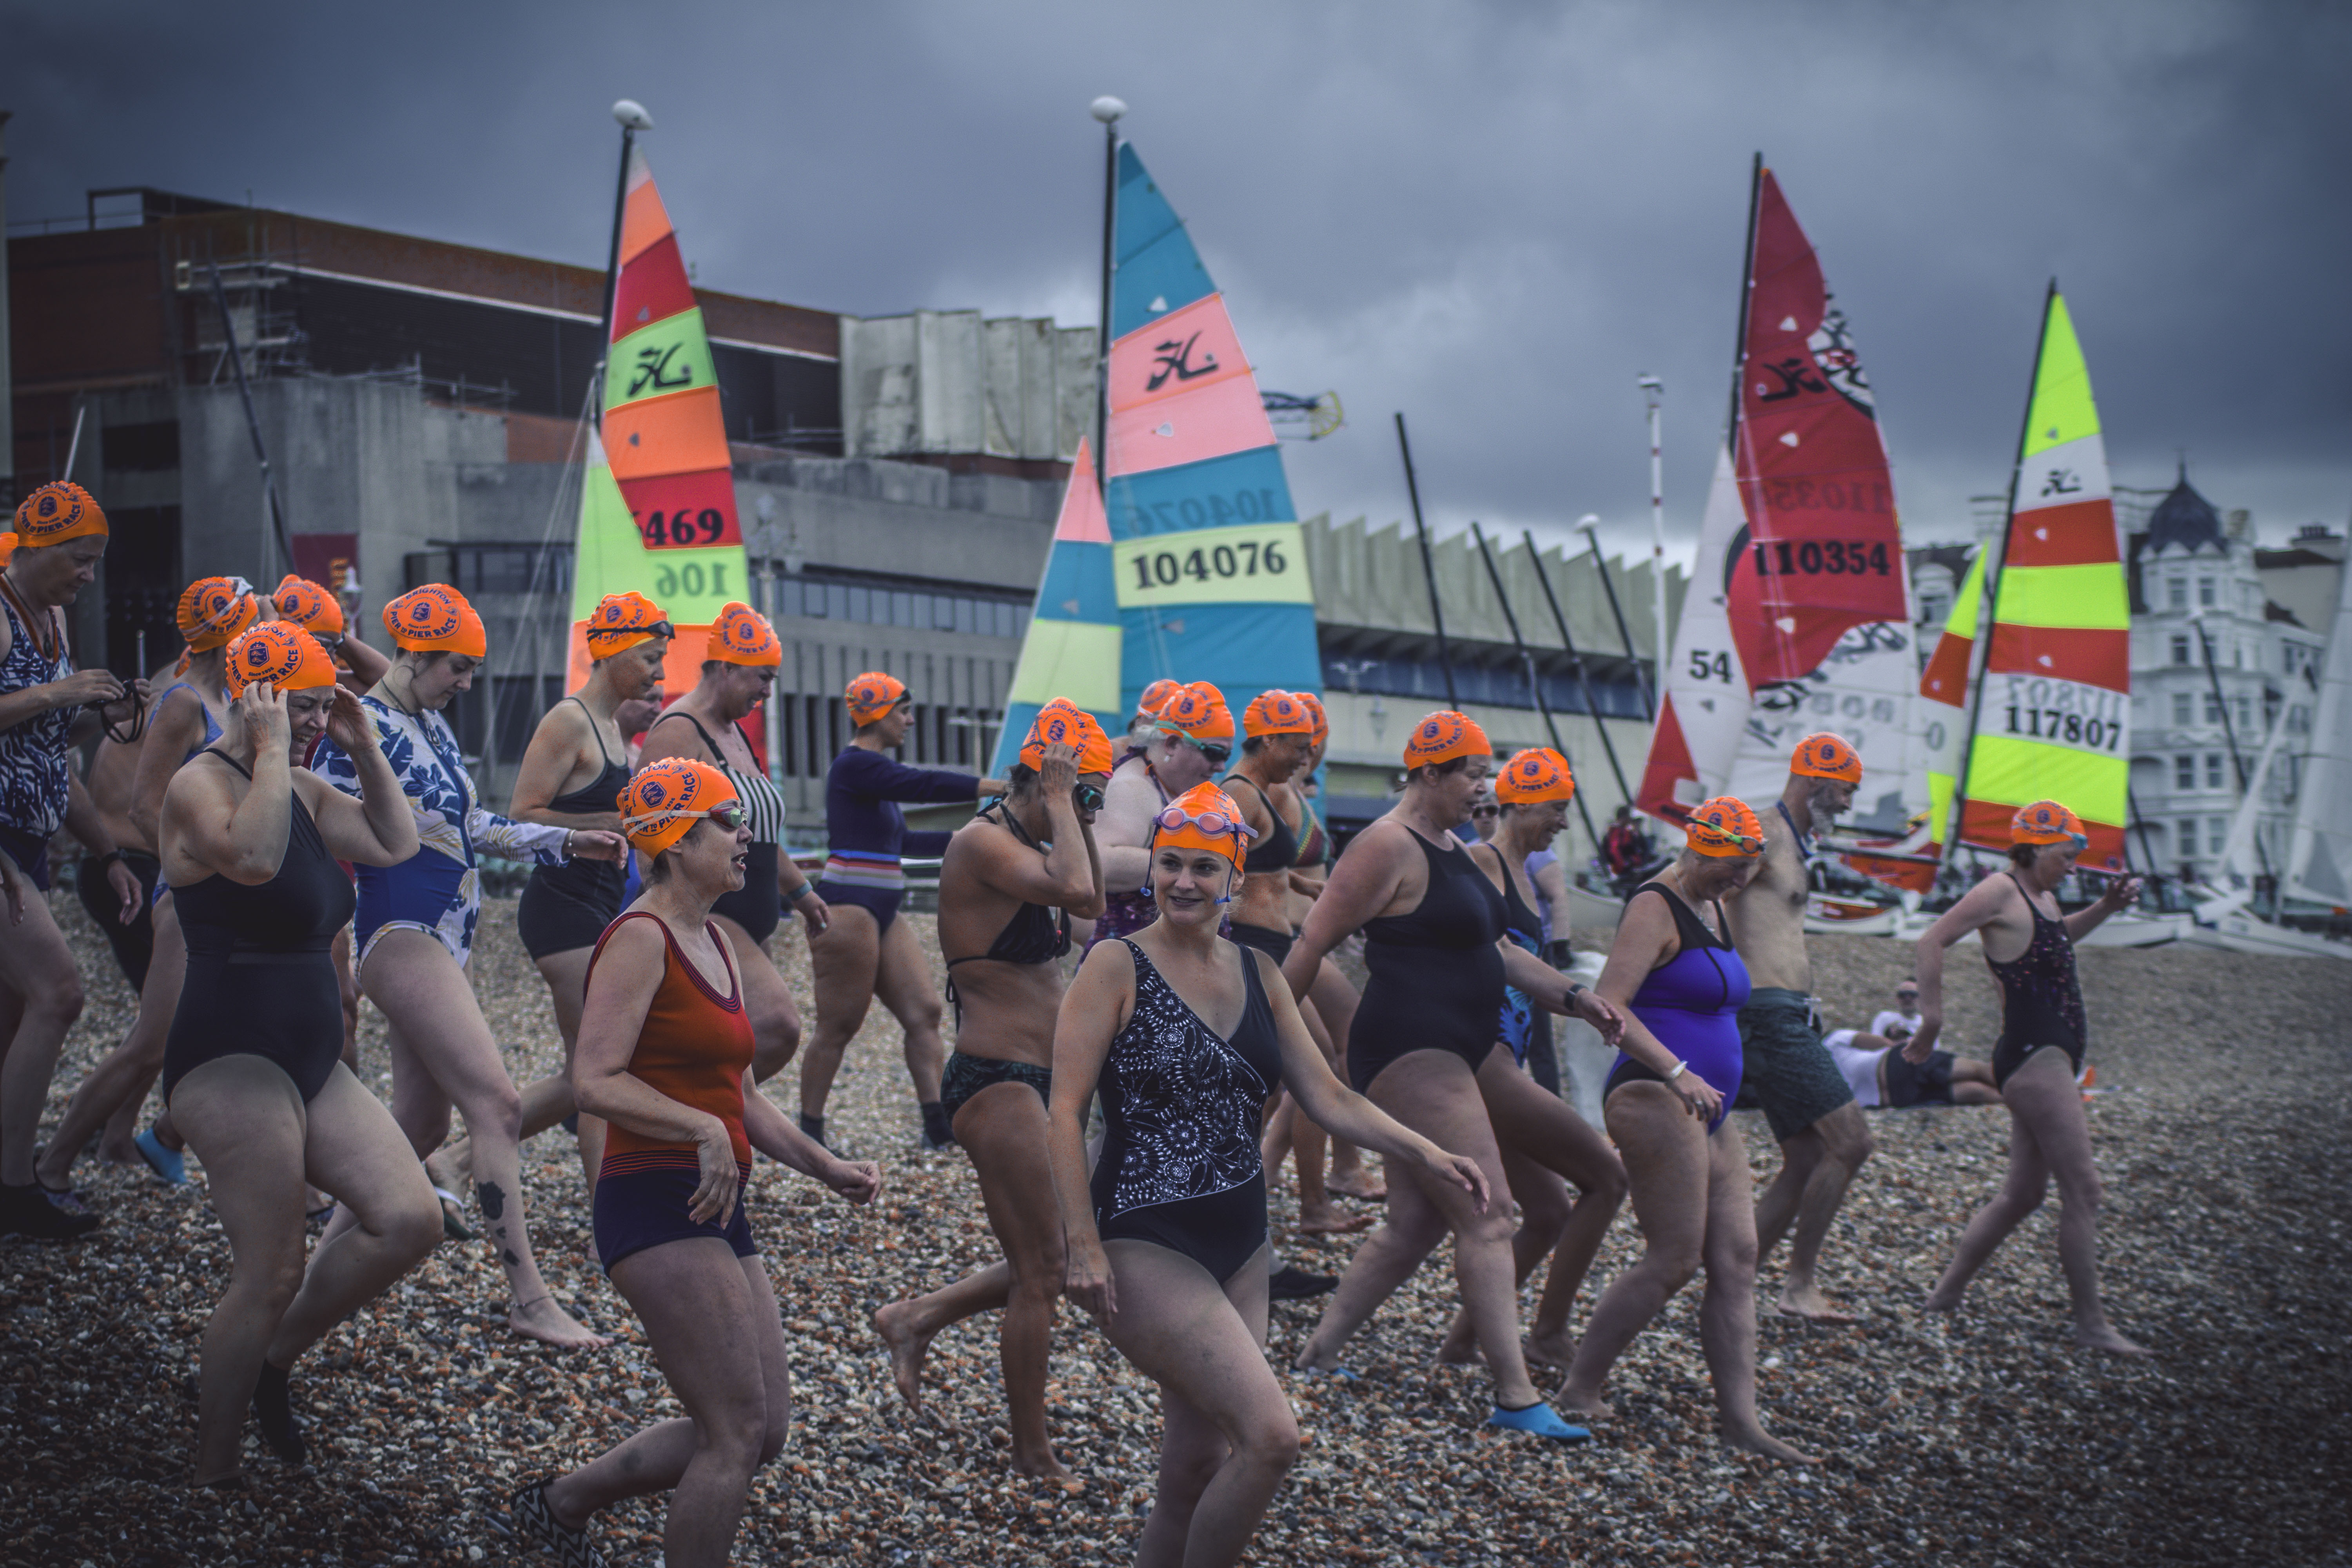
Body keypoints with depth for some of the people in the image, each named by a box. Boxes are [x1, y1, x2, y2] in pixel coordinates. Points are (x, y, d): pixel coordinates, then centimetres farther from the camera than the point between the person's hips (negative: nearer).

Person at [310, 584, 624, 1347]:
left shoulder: (432, 727, 16)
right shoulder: (363, 728, -11)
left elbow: (474, 825, 23)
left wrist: (569, 841, 18)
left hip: (443, 941, 10)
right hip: (401, 935, -10)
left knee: (421, 1121, 12)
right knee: (496, 1103, -14)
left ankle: (331, 1252, 23)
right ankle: (529, 1299, -13)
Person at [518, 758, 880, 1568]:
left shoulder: (716, 945, 17)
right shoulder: (641, 938, -10)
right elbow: (595, 1082, -20)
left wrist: (825, 1166, 13)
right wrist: (703, 1129, -28)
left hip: (719, 1210, 9)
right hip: (657, 1204, -9)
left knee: (764, 1430, 11)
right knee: (739, 1432, -9)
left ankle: (564, 1500, 26)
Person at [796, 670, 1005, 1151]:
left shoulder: (872, 769, 18)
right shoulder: (855, 765, -13)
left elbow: (901, 841, 25)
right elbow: (926, 785, -23)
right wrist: (1002, 787, -22)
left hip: (881, 914, 10)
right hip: (849, 909, -10)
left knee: (923, 1012, 2)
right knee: (839, 1028, -3)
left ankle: (939, 1125, 1)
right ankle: (809, 1133, 6)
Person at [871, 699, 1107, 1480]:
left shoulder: (1025, 843, 12)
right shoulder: (983, 842, -17)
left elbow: (1090, 904, 17)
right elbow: (1074, 889, -32)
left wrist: (1073, 817, 9)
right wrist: (1059, 801, -20)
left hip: (1037, 1082, 10)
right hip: (996, 1083, -10)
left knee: (1050, 1262, 15)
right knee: (1041, 1274, -1)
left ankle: (915, 1318, 30)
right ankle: (1033, 1456, 11)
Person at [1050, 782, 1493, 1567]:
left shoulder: (1258, 975, 11)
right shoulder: (1118, 967, -7)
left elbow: (1329, 1100, 10)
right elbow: (1067, 1110, -11)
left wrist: (1426, 1157, -4)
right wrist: (1083, 1245, -18)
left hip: (1238, 1250, 7)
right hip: (1145, 1245, -7)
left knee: (1197, 1472, 10)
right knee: (1271, 1435, -18)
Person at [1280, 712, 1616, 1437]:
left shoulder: (1451, 848, 18)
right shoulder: (1390, 847, -13)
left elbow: (1494, 949, 23)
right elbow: (1315, 943, -13)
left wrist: (1572, 996, 11)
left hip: (1446, 1058, 11)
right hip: (1410, 1054, -11)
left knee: (1416, 1223, 13)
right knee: (1487, 1220, -12)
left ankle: (1318, 1353, 21)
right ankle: (1516, 1398, -12)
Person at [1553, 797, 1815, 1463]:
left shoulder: (1709, 909, 18)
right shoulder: (1655, 908, -10)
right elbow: (1608, 1004, -21)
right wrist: (1677, 1073, -27)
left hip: (1707, 1114, 10)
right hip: (1656, 1102, -10)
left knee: (1736, 1260, 3)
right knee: (1674, 1259, -12)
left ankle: (1741, 1418, 2)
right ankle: (1577, 1392, -3)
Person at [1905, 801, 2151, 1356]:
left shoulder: (2044, 898, 15)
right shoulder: (2001, 892, -12)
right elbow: (1933, 941, -17)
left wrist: (2107, 906, 22)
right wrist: (1931, 1021, -19)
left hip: (2049, 1060, 10)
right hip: (2034, 1059, -10)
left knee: (2023, 1193, 14)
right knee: (2083, 1190, -8)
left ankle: (1947, 1294, 20)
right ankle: (2091, 1324, -4)